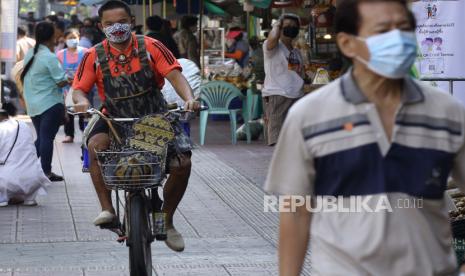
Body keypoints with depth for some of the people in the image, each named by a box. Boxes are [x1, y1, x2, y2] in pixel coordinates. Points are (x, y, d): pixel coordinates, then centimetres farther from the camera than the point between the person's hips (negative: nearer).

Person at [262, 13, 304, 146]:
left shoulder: (296, 52, 20)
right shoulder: (272, 47, -2)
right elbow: (272, 39, -26)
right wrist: (276, 26, -6)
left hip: (296, 96, 7)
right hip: (276, 96, -7)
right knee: (278, 140, -14)